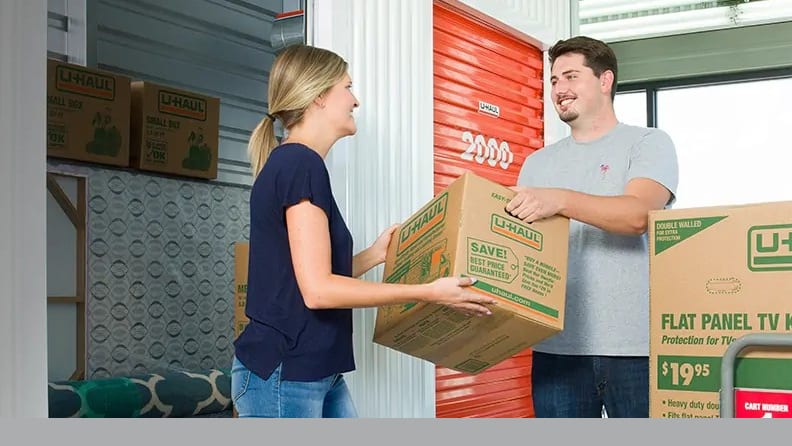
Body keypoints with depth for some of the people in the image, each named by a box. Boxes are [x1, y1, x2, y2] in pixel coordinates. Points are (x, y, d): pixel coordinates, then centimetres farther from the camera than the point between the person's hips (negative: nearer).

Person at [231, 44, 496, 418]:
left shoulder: (292, 164, 14)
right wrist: (429, 292, -18)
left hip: (316, 373, 10)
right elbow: (317, 289, -22)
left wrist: (374, 255, 14)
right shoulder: (301, 164, -16)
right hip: (282, 375, -10)